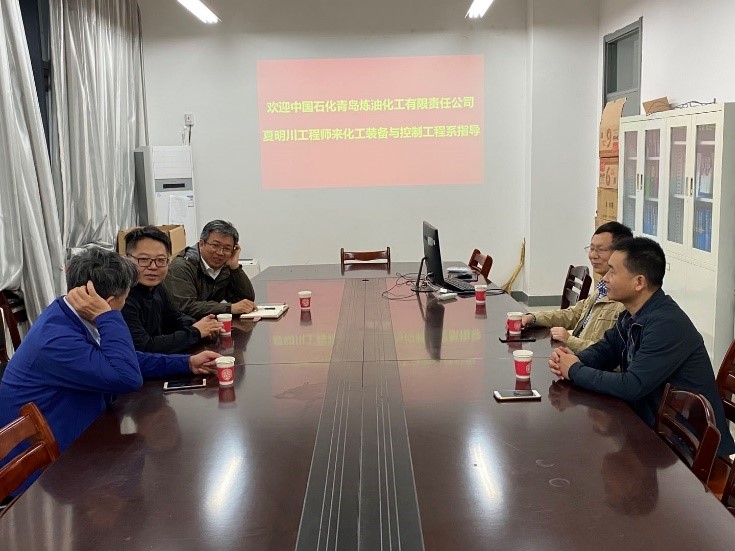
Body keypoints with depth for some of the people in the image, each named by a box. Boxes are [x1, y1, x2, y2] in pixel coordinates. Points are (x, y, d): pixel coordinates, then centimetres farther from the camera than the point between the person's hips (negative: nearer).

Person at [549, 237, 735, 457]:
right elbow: (605, 349, 14)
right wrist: (574, 360, -8)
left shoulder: (666, 324, -25)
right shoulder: (632, 316, 2)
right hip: (655, 427, 8)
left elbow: (632, 386, -27)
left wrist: (575, 371, -15)